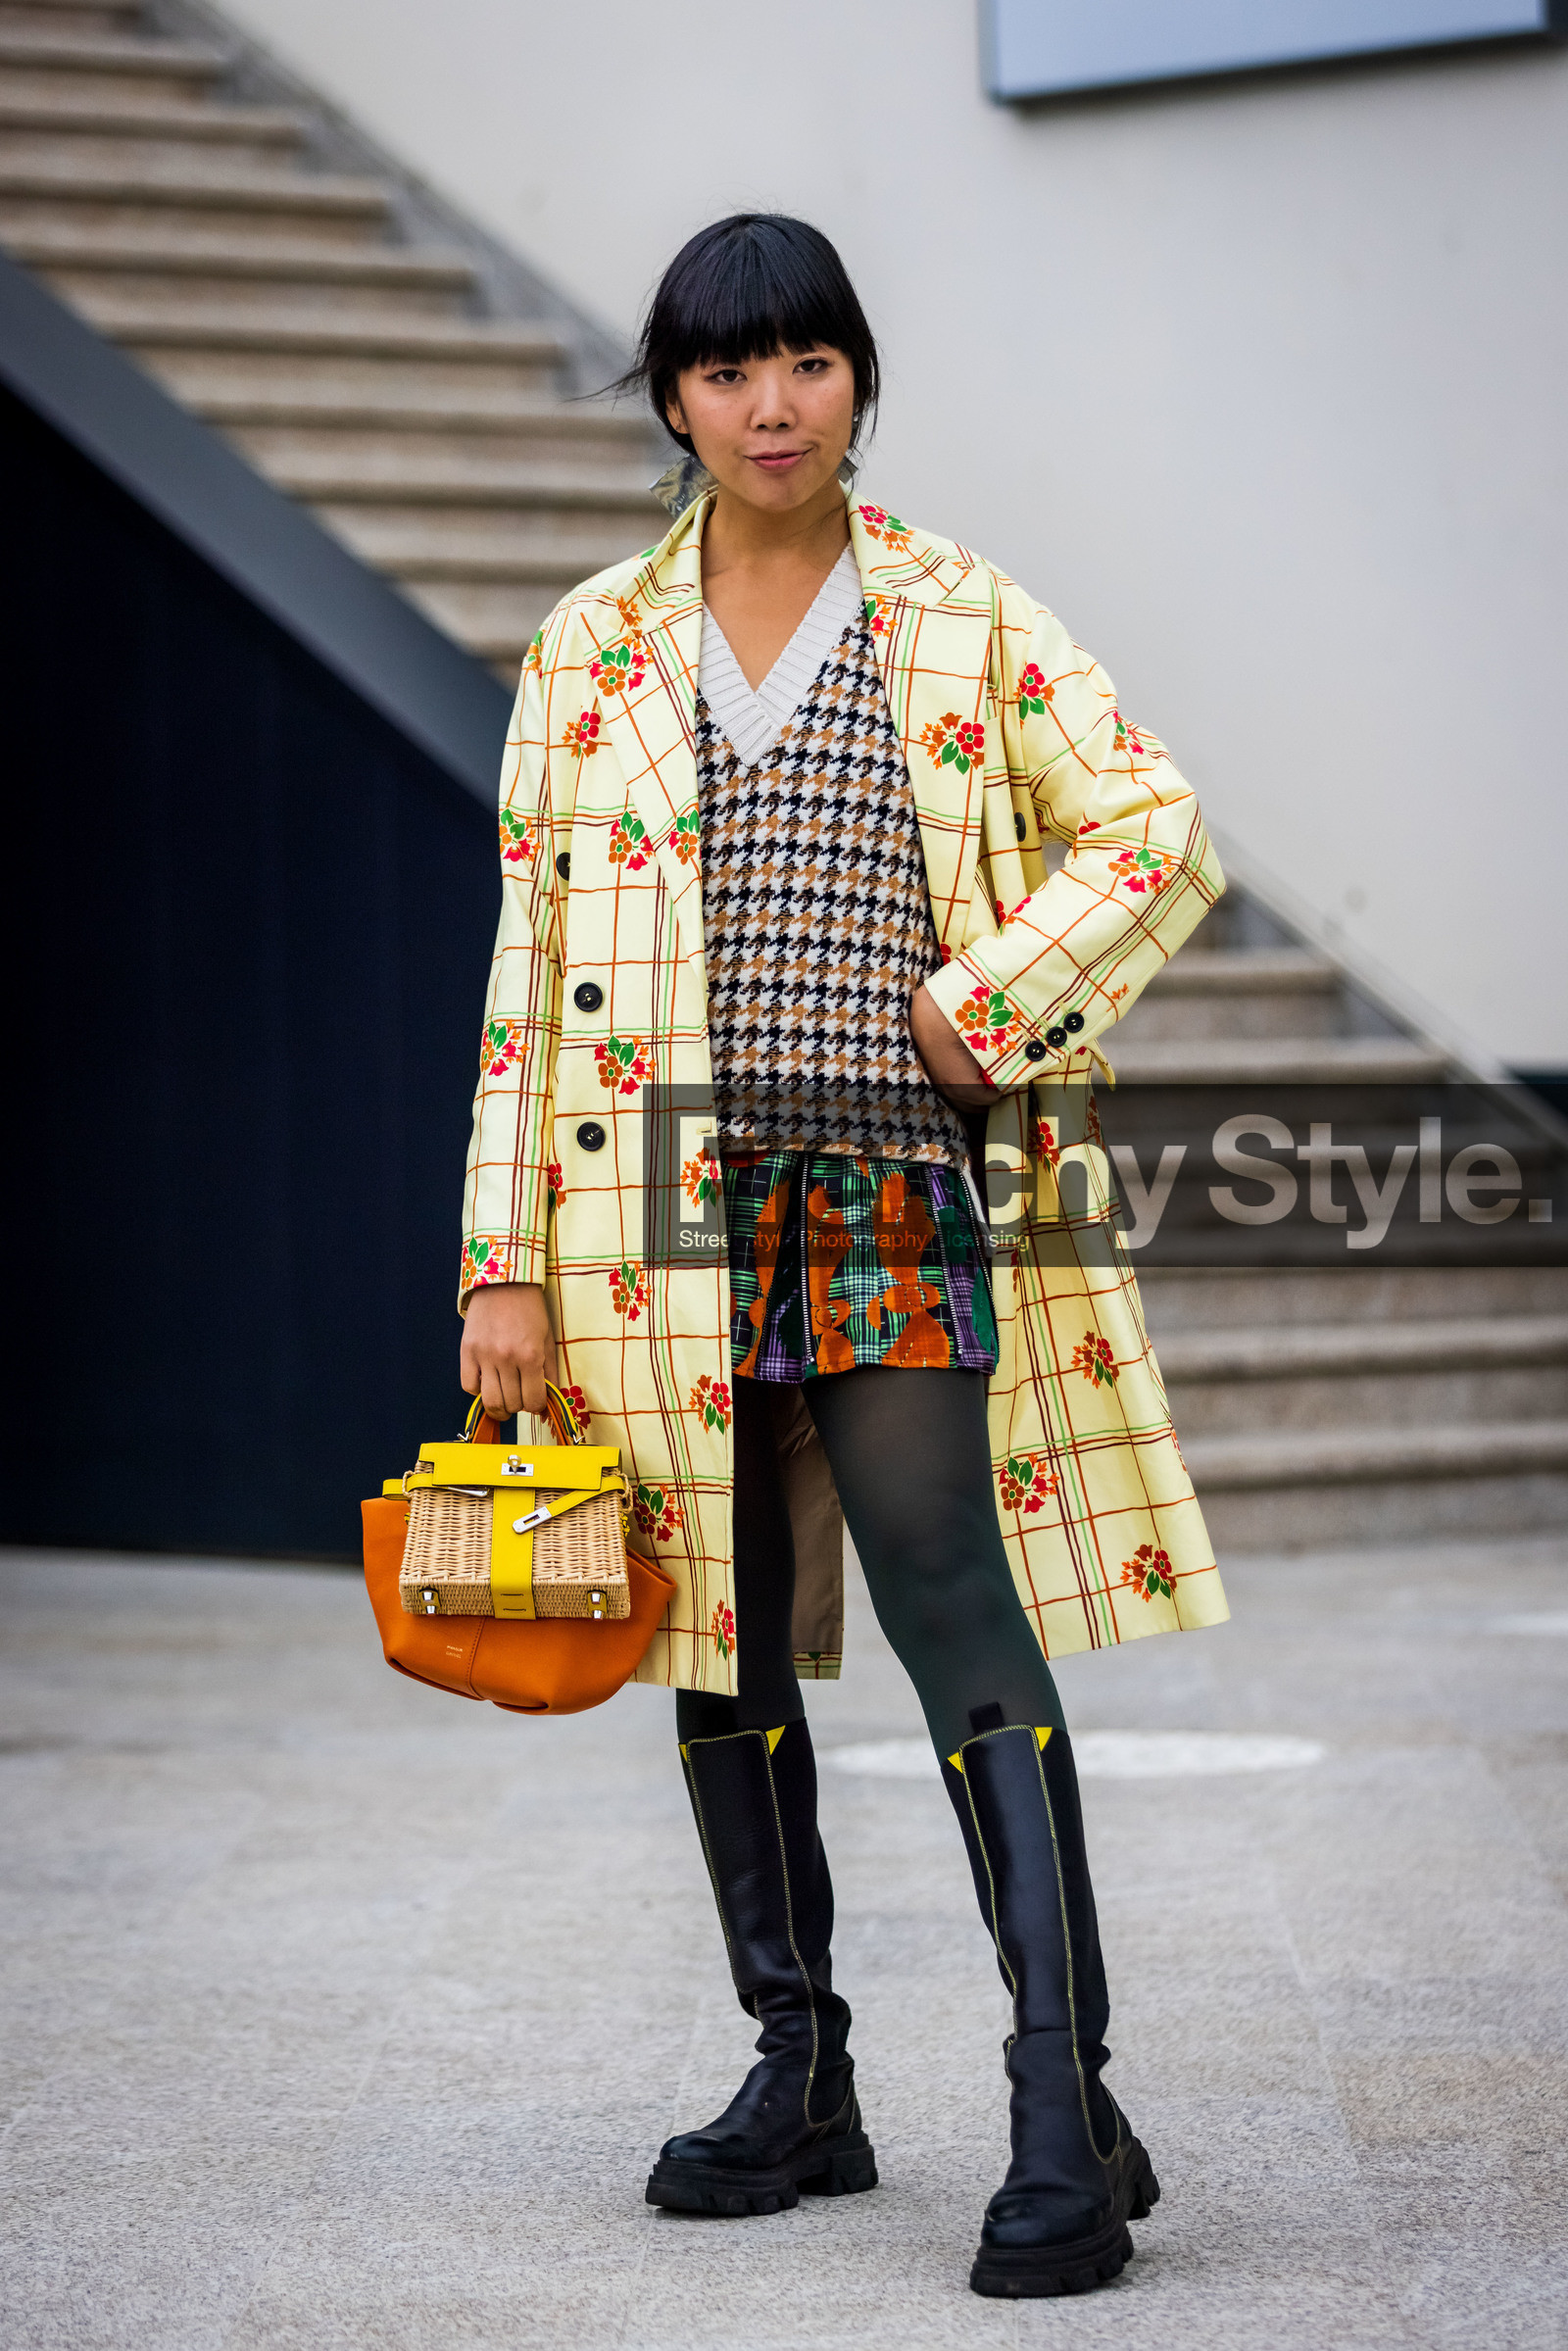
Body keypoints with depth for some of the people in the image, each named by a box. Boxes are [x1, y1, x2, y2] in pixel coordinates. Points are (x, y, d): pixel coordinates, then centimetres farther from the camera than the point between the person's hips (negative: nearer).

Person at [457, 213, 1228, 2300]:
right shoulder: (593, 652, 9)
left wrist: (987, 1006, -8)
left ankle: (1068, 2112, -11)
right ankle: (802, 2080, 23)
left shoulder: (968, 622, 4)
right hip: (671, 1218, 3)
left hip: (898, 1204, -3)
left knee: (966, 1634, -12)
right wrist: (506, 1262, 3)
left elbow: (1158, 830, 3)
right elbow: (530, 960, 8)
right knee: (723, 1644, 10)